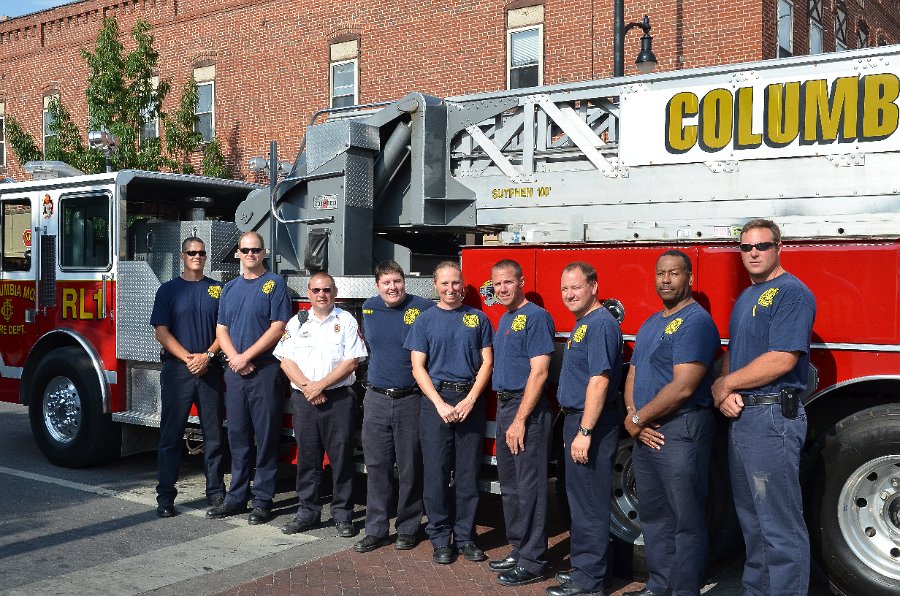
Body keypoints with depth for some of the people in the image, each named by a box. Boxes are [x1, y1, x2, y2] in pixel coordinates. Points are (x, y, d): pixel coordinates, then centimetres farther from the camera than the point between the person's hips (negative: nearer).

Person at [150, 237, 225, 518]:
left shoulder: (218, 289, 10)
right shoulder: (169, 290, 6)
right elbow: (162, 331, -2)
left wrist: (207, 355, -11)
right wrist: (189, 358, -12)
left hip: (210, 370, 1)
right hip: (177, 369, -1)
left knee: (214, 434, 5)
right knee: (171, 434, 1)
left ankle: (216, 493, 14)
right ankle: (165, 496, 7)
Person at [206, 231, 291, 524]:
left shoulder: (275, 284, -2)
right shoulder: (230, 288, 15)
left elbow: (278, 327, -10)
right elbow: (221, 329, 12)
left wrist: (247, 356, -13)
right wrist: (235, 358, -6)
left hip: (266, 371, -5)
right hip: (235, 373, 5)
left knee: (265, 437, 0)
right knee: (238, 437, 11)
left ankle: (263, 501, 7)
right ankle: (236, 497, 19)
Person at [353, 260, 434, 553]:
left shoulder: (424, 308, -7)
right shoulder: (368, 309, 8)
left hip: (411, 400, -4)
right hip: (376, 399, 4)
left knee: (410, 468, 4)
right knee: (376, 466, 6)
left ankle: (407, 529, 17)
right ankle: (376, 531, 14)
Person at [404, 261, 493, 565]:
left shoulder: (478, 318, 8)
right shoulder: (425, 320, 6)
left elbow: (487, 361, 4)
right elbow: (418, 367, 2)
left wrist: (470, 400, -8)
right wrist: (440, 404, -10)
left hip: (470, 401, 1)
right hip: (435, 400, -1)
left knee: (468, 472, 3)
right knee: (436, 472, 0)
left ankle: (465, 536, 14)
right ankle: (440, 538, 11)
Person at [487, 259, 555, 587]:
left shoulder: (536, 317, -12)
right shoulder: (505, 319, 16)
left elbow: (539, 371, -18)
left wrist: (520, 420, -21)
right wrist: (505, 413, 14)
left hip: (527, 409, -9)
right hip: (504, 406, 9)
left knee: (529, 488, -4)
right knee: (509, 486, 15)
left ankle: (532, 563, 5)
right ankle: (518, 550, 26)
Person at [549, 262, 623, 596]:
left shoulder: (601, 324, -16)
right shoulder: (582, 324, 15)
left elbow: (599, 380, -23)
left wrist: (585, 431, -25)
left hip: (591, 424, -10)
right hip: (575, 418, 10)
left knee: (590, 504, -2)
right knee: (579, 499, 17)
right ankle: (583, 566, 29)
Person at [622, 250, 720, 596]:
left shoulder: (696, 321, -13)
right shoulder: (650, 324, 16)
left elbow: (682, 387, -21)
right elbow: (633, 376, 15)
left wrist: (638, 419, -13)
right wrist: (633, 416, -4)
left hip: (681, 433, -9)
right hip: (646, 433, 9)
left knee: (686, 521, -1)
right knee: (653, 516, 17)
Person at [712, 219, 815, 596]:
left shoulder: (791, 292, -11)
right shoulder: (745, 298, 17)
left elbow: (782, 360, -20)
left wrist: (725, 384, -9)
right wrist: (724, 393, -3)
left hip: (773, 416, -9)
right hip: (739, 415, 9)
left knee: (780, 525, -5)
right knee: (751, 520, 17)